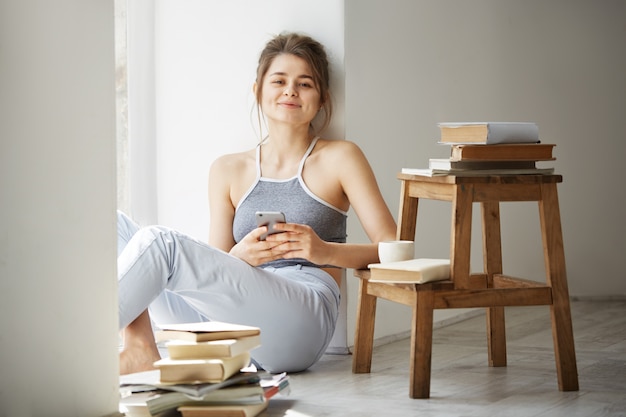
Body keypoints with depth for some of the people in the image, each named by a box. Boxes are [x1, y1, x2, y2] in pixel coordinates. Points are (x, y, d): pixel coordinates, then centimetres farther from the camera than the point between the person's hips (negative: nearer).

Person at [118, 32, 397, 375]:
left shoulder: (339, 158, 10)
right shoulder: (228, 170, 20)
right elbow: (215, 277, 15)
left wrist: (324, 251, -17)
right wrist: (240, 257, -10)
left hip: (302, 319, -5)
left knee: (159, 242, -25)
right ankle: (140, 349, -24)